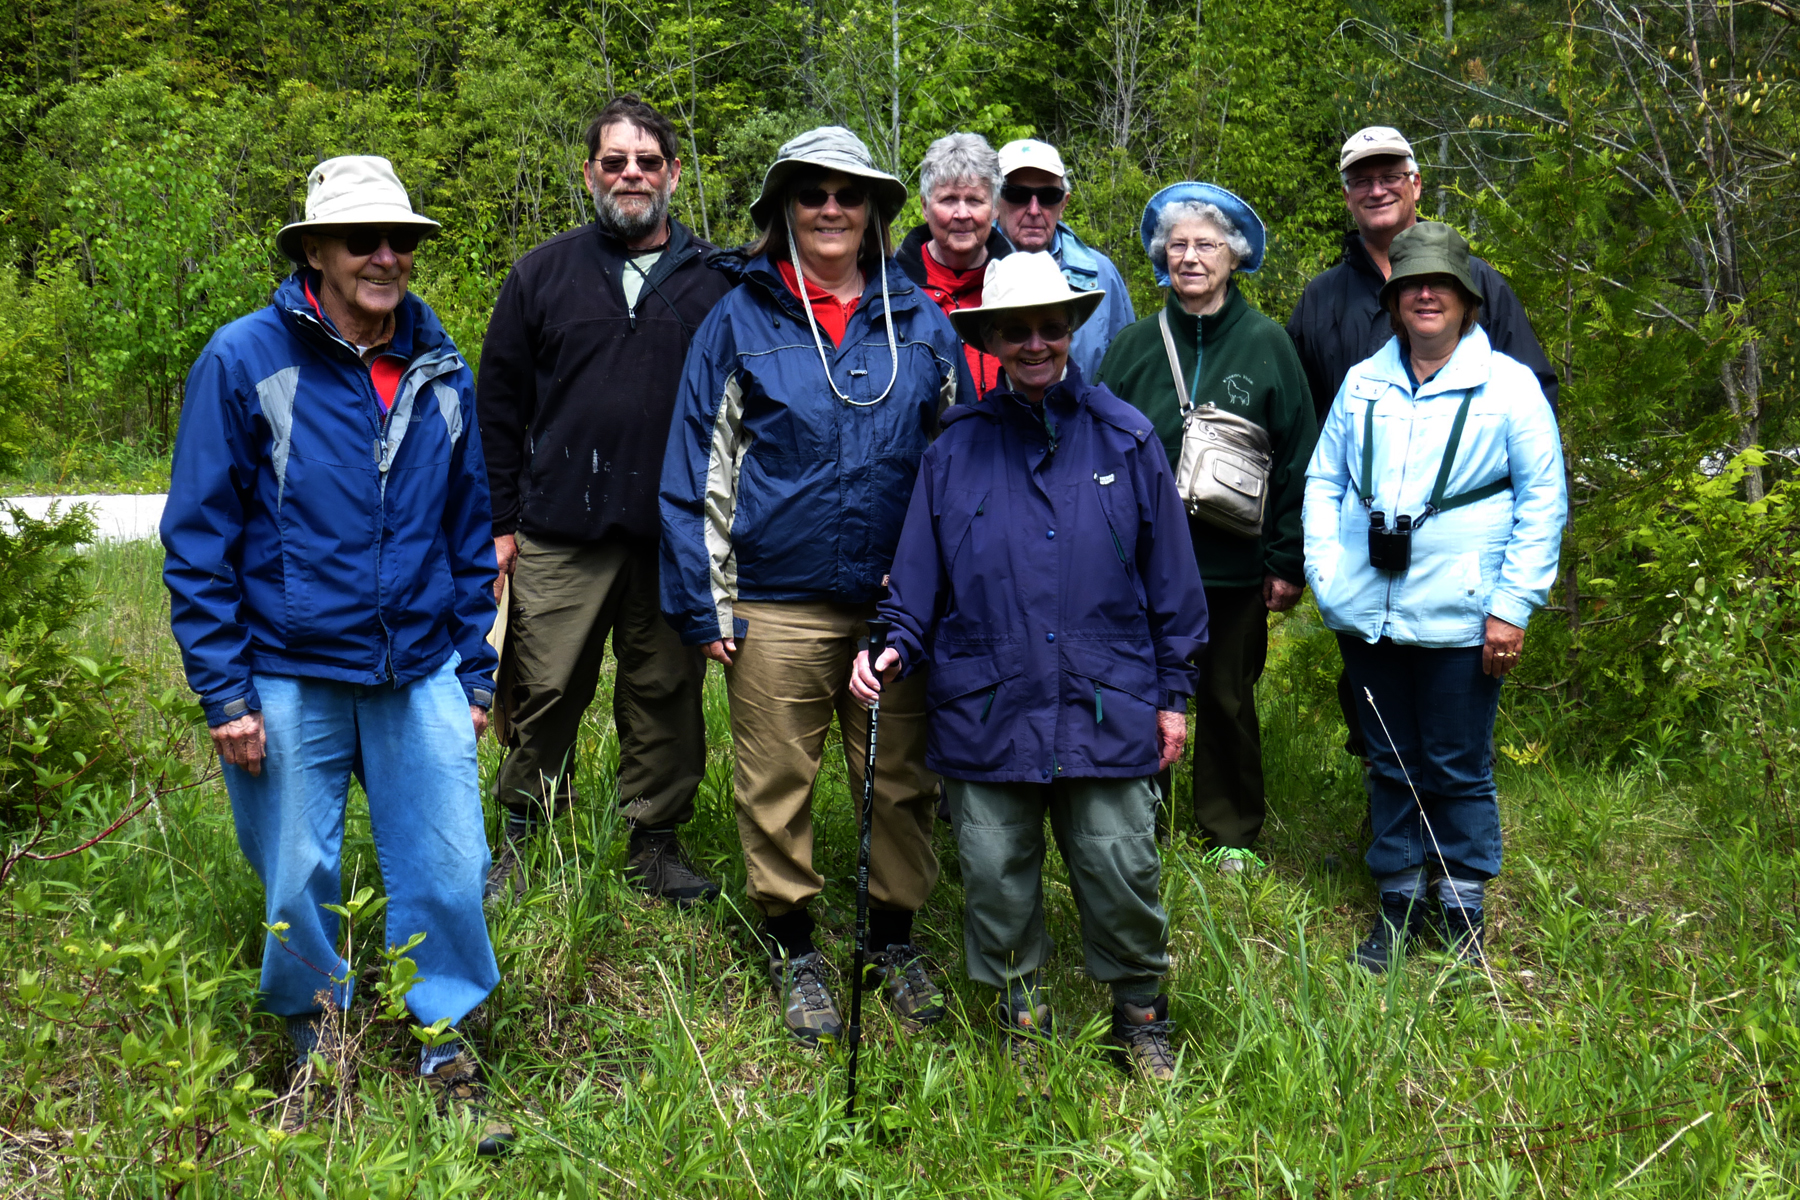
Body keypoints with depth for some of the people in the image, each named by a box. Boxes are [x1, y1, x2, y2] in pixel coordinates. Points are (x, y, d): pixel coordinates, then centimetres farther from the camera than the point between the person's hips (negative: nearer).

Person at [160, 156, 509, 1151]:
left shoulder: (443, 375, 6)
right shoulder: (244, 361, -7)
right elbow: (198, 538, -6)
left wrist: (474, 673, 11)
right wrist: (223, 691, -9)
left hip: (421, 677, 3)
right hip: (289, 680, -3)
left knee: (449, 870, 3)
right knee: (298, 881, 9)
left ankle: (445, 1044, 24)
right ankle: (316, 1043, 32)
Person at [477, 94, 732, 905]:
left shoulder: (715, 282, 7)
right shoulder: (543, 275, 10)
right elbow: (498, 406, 11)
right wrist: (498, 523, 5)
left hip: (676, 536, 0)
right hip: (558, 537, 0)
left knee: (666, 696, 7)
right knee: (544, 693, 3)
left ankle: (656, 843, 21)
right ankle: (524, 836, 20)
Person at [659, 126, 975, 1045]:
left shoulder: (920, 325, 8)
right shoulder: (740, 321, 3)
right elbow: (698, 468, 3)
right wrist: (702, 600, -2)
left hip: (898, 600, 2)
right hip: (777, 606, -2)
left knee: (902, 779, 9)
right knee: (778, 784, 6)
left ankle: (895, 937, 28)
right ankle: (793, 949, 23)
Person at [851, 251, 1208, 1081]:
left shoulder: (1125, 439, 5)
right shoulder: (956, 450, 6)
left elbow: (1169, 576, 8)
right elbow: (918, 578, 11)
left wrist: (1173, 693, 8)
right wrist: (897, 651, -6)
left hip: (1108, 708, -1)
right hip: (985, 711, 1)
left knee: (1120, 869, 1)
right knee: (997, 875, 7)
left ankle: (1141, 1017, 25)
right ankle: (1021, 1024, 28)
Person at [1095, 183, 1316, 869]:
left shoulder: (1266, 345, 1)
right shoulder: (1135, 346, 4)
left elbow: (1297, 459, 2)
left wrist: (1287, 561, -2)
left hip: (1234, 564, -1)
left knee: (1229, 698, 9)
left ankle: (1231, 834, 25)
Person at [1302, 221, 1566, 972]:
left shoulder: (1509, 385, -1)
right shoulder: (1362, 382, 10)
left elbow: (1543, 502, -2)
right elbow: (1323, 480, 13)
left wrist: (1511, 607, -8)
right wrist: (1326, 578, 1)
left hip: (1458, 622, -3)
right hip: (1367, 618, 4)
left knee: (1458, 771, 5)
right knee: (1391, 766, 13)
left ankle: (1463, 917, 19)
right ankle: (1397, 905, 26)